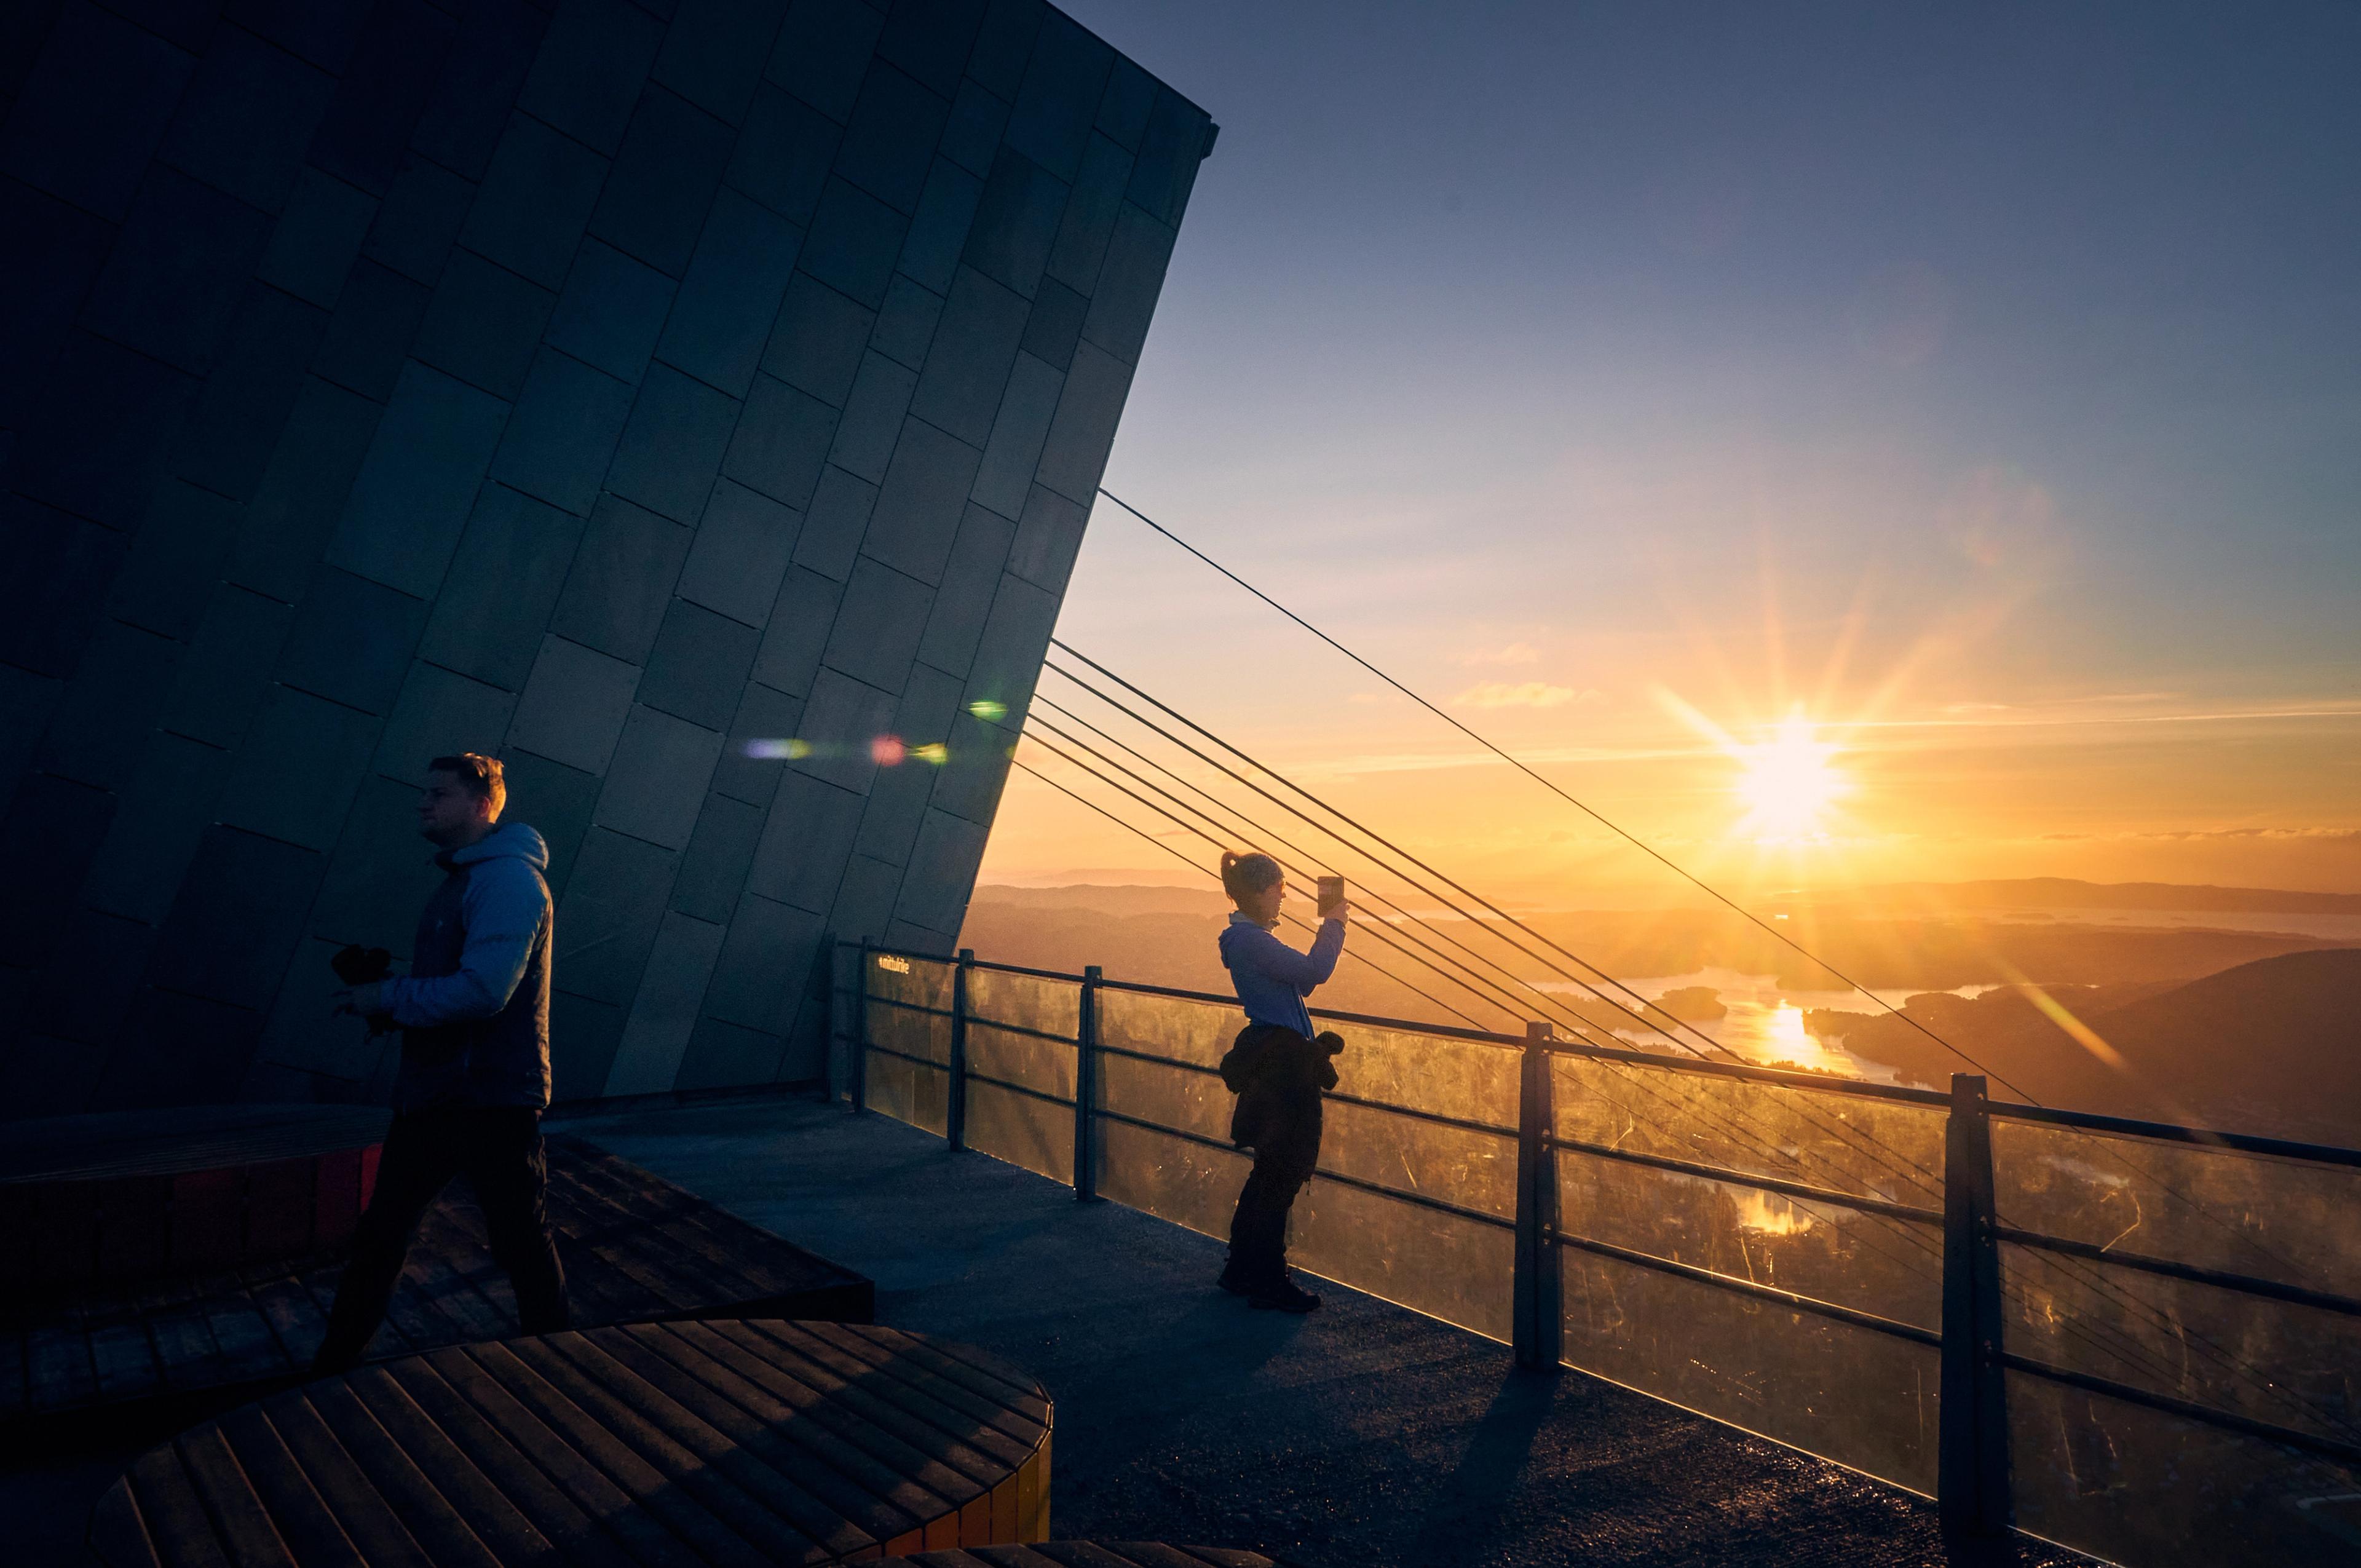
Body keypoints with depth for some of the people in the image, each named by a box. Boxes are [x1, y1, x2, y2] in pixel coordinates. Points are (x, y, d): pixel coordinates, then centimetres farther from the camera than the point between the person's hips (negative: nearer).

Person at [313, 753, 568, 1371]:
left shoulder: (508, 880, -17)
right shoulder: (460, 881, 15)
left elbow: (483, 990, -26)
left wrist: (387, 998, -14)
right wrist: (384, 1001, 4)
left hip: (493, 1102, -9)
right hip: (431, 1096, 9)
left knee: (523, 1247, 5)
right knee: (379, 1237, 14)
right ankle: (332, 1367, 28)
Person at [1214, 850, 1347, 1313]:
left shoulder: (1249, 938, 16)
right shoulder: (1250, 940, -18)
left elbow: (1299, 983, 21)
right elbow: (1314, 971, -25)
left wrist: (1329, 930, 11)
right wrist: (1333, 926, -8)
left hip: (1279, 1062, 11)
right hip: (1281, 1065, -11)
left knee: (1271, 1172, 18)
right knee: (1280, 1175, -1)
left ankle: (1243, 1271, 29)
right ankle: (1268, 1283, 10)